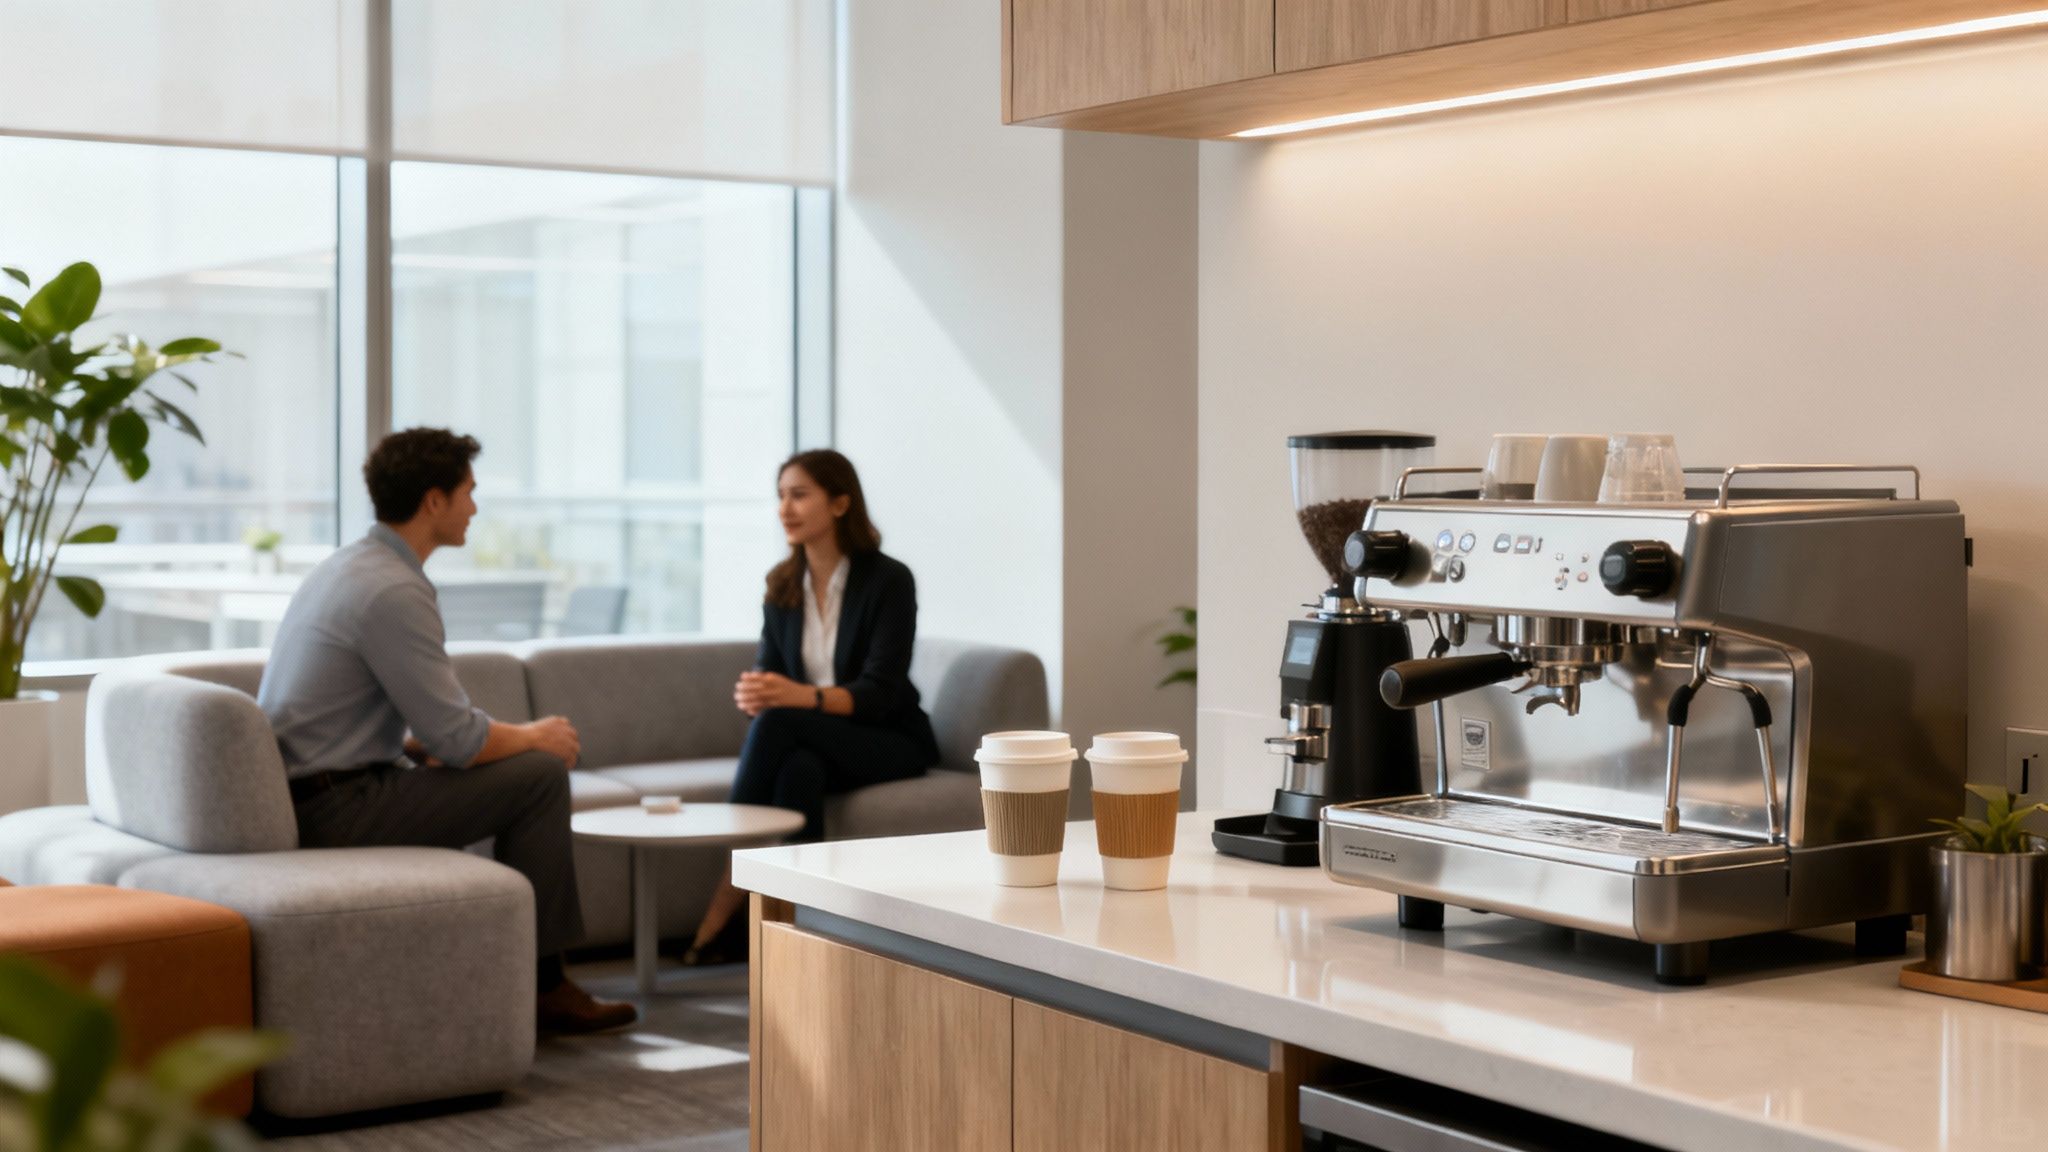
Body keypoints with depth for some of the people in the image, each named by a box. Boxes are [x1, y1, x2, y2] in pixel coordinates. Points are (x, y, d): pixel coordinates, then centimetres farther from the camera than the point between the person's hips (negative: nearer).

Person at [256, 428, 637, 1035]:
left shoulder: (347, 567, 13)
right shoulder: (394, 591, -19)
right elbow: (457, 739, -19)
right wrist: (534, 736, 1)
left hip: (301, 793, 10)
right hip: (336, 809, -10)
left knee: (527, 758, 21)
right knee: (541, 774, -10)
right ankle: (539, 984, 0)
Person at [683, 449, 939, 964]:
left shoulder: (889, 580, -12)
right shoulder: (783, 586, 5)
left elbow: (877, 694, -20)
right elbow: (768, 673, 2)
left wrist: (801, 695, -38)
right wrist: (753, 693, -25)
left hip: (891, 742, -4)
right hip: (812, 741, 4)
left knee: (779, 725, -32)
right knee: (799, 768, -35)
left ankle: (723, 913, -29)